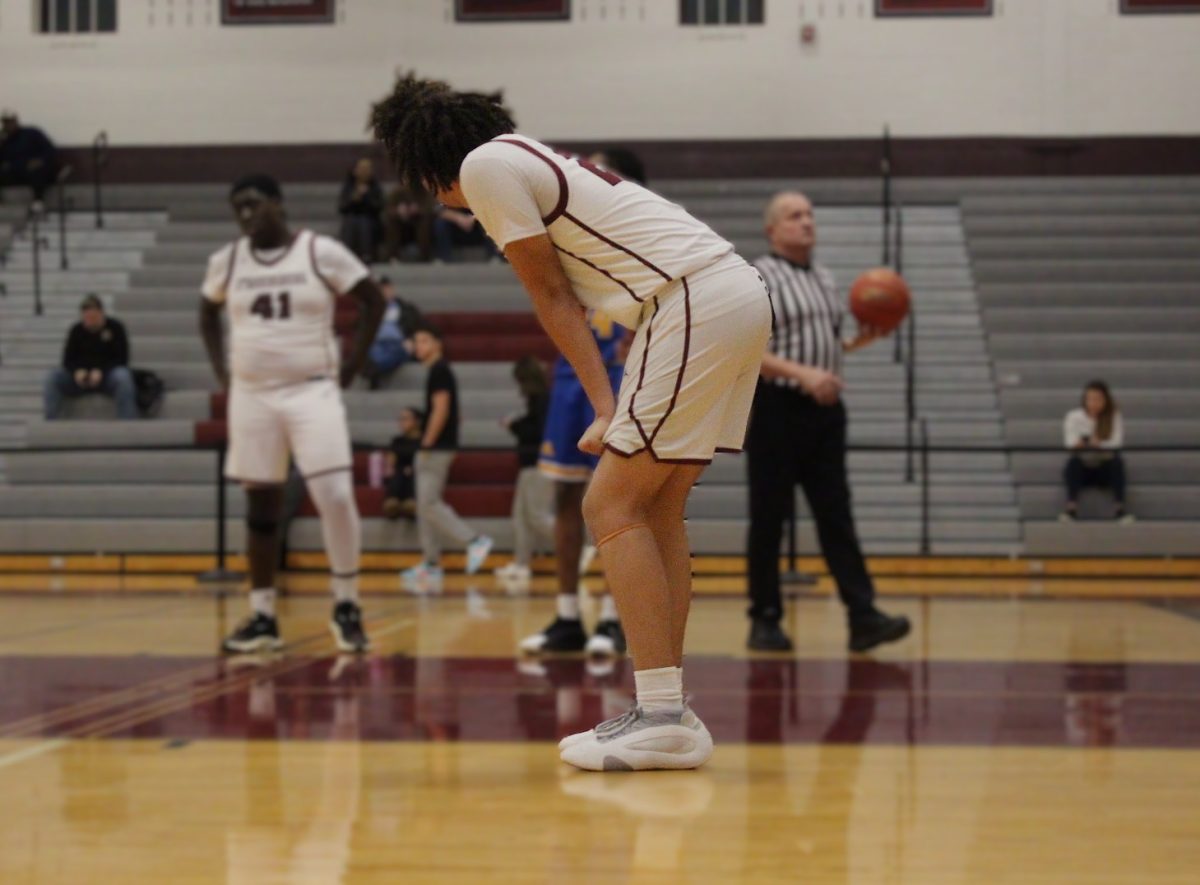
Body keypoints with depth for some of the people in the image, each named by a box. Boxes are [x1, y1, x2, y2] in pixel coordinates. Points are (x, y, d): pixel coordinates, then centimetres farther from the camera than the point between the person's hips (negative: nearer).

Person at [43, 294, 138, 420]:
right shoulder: (76, 330, 4)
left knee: (123, 377, -38)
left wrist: (100, 372, -25)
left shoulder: (115, 327, -3)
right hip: (81, 376, 3)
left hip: (107, 375, -3)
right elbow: (68, 360, 3)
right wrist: (77, 371, -21)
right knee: (52, 377, -23)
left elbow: (121, 359, -9)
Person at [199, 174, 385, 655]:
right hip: (252, 396, 4)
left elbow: (373, 300, 0)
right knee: (261, 507, 8)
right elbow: (208, 313, 21)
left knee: (336, 497, -15)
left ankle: (347, 607, 0)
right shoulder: (226, 260, 4)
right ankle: (262, 617, 15)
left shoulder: (322, 252, -7)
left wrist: (351, 365, -4)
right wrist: (221, 370, 9)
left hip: (313, 391, -3)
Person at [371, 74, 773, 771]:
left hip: (699, 306, -9)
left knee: (613, 506, -6)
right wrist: (613, 412, 10)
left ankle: (663, 718, -10)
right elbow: (566, 295, 18)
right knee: (654, 508, 13)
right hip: (742, 294, 9)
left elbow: (554, 298, -2)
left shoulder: (484, 165, -1)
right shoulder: (528, 159, 26)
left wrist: (606, 408, -1)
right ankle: (669, 710, 14)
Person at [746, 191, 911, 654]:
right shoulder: (758, 278, -5)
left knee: (836, 515, 0)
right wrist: (803, 373, -24)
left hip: (825, 410, 6)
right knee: (769, 518, 0)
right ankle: (765, 619, 8)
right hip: (777, 408, -6)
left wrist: (860, 341, 6)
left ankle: (863, 616, -6)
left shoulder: (825, 280, 18)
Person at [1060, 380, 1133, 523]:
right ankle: (1072, 506, -45)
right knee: (1073, 462, -34)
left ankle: (1119, 507, -39)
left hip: (1105, 469, 0)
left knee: (1117, 462, -32)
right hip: (1082, 468, 0)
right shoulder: (1074, 417, 3)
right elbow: (1071, 444, -9)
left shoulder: (1114, 417, 4)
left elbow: (1117, 444, -10)